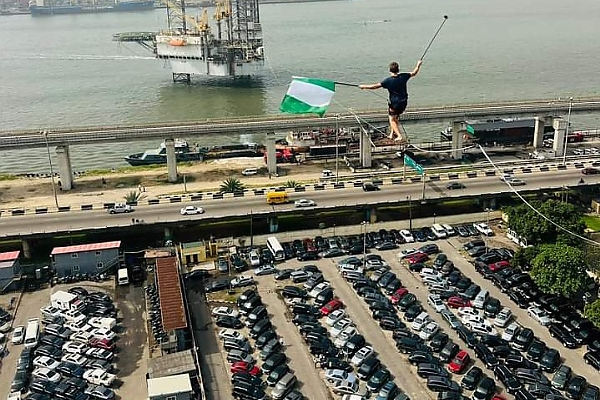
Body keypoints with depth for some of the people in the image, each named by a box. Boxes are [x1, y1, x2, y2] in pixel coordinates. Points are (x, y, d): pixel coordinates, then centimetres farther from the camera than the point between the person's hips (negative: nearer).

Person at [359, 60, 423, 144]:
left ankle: (400, 136, -12)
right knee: (396, 117, 26)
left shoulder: (388, 80, -17)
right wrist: (418, 65, 29)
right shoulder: (403, 76, -6)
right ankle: (392, 133, 29)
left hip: (394, 103, -5)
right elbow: (414, 73, 11)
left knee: (392, 120, 5)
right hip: (404, 102, 5)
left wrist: (364, 86, -4)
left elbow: (375, 86, -17)